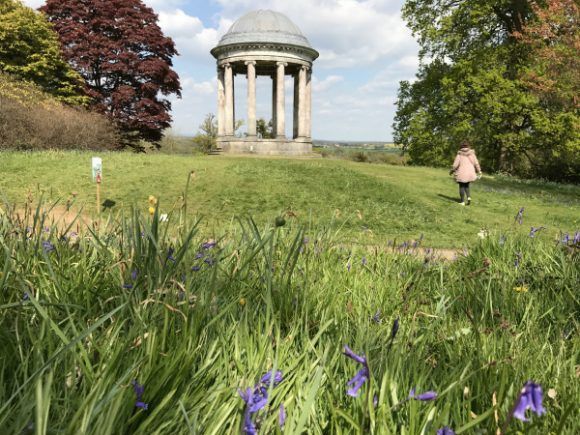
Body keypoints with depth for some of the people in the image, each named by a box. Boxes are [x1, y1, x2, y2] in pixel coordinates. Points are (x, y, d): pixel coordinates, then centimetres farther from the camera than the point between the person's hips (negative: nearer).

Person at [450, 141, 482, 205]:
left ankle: (462, 201, 7)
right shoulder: (471, 153, 0)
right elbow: (476, 163, -1)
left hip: (461, 173, -3)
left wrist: (452, 170, 5)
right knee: (466, 185, 21)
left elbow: (456, 163, -10)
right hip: (470, 172, 3)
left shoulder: (459, 154, -6)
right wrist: (479, 171, 5)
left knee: (461, 186, 8)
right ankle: (468, 197, 0)